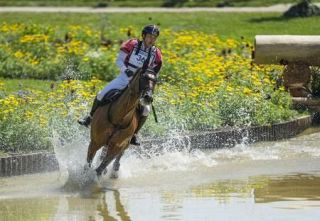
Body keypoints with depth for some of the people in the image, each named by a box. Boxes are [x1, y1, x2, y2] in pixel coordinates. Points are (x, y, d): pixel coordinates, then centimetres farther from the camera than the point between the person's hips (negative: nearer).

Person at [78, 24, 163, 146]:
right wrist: (125, 70, -24)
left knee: (146, 109, -19)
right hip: (125, 78, -1)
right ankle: (90, 118, 11)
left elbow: (154, 72, 7)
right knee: (101, 94, -13)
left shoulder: (156, 53, -3)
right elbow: (119, 60, -5)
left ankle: (134, 135, -2)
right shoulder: (132, 45, -8)